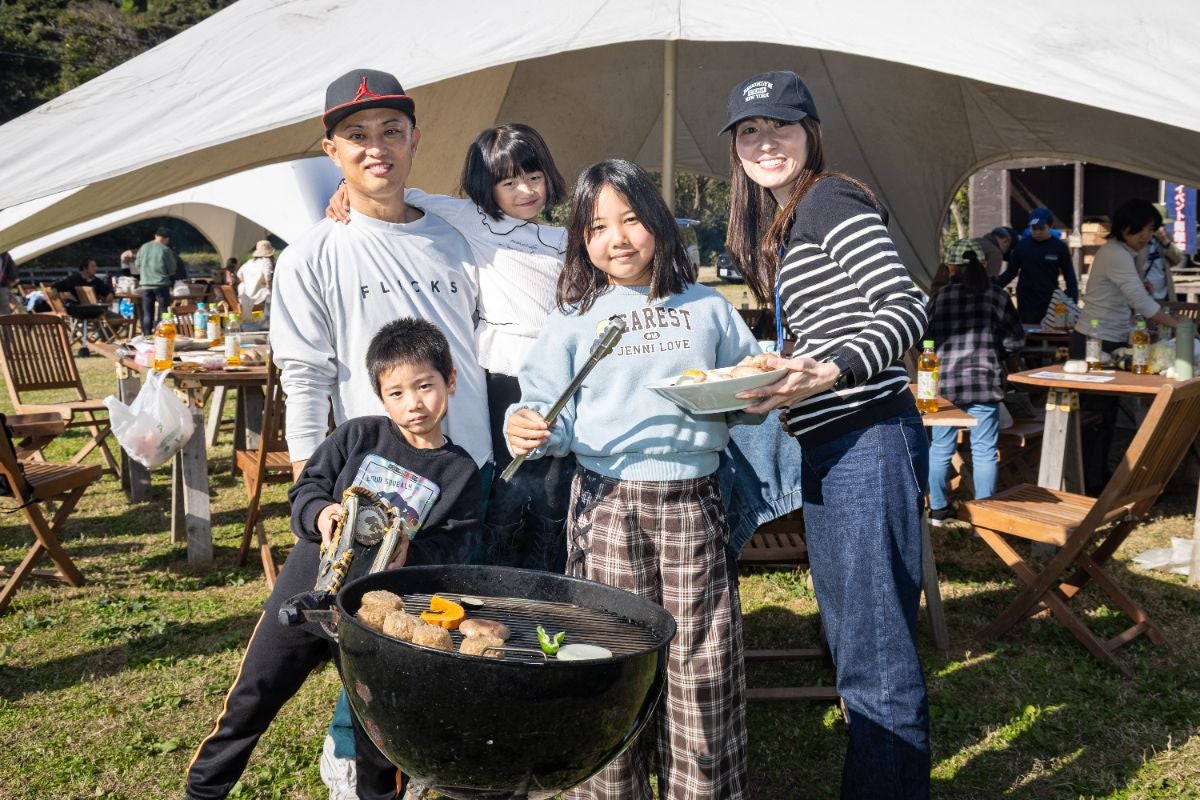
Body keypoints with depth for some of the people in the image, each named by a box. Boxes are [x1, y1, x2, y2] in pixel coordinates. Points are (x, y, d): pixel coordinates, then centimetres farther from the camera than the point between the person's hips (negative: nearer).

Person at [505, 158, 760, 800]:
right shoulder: (574, 319, 8)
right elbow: (549, 408, 4)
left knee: (702, 665, 2)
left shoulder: (707, 308, 13)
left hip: (692, 506, 1)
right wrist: (528, 430, -17)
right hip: (608, 507, -1)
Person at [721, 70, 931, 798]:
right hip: (825, 450, 10)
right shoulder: (778, 227, 19)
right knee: (849, 636, 18)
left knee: (876, 649, -6)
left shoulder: (831, 199, -8)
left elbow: (906, 308, -18)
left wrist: (830, 373, -29)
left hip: (869, 442, -10)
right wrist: (771, 385, 13)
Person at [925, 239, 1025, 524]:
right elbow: (1016, 341, 1)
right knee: (984, 451, 4)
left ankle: (937, 509, 24)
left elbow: (924, 342, 3)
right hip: (984, 382, -2)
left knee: (940, 448, 13)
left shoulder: (939, 299, 0)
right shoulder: (996, 296, -2)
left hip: (944, 383, 2)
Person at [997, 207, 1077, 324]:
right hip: (1026, 305, 1)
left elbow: (1070, 277, 2)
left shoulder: (1059, 247, -2)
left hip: (1051, 305, -1)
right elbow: (1011, 272, 8)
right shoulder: (1022, 245, 2)